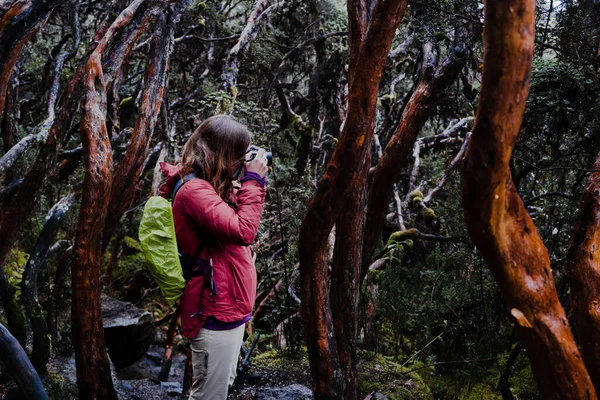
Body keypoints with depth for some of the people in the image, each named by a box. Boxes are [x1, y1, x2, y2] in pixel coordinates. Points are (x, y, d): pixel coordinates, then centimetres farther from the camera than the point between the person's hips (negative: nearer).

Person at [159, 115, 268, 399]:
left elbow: (237, 216, 18)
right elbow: (243, 231, -30)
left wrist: (252, 181, 7)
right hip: (215, 312, -10)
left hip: (227, 307, 11)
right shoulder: (194, 190, -22)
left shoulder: (208, 186, 9)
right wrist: (253, 180, -20)